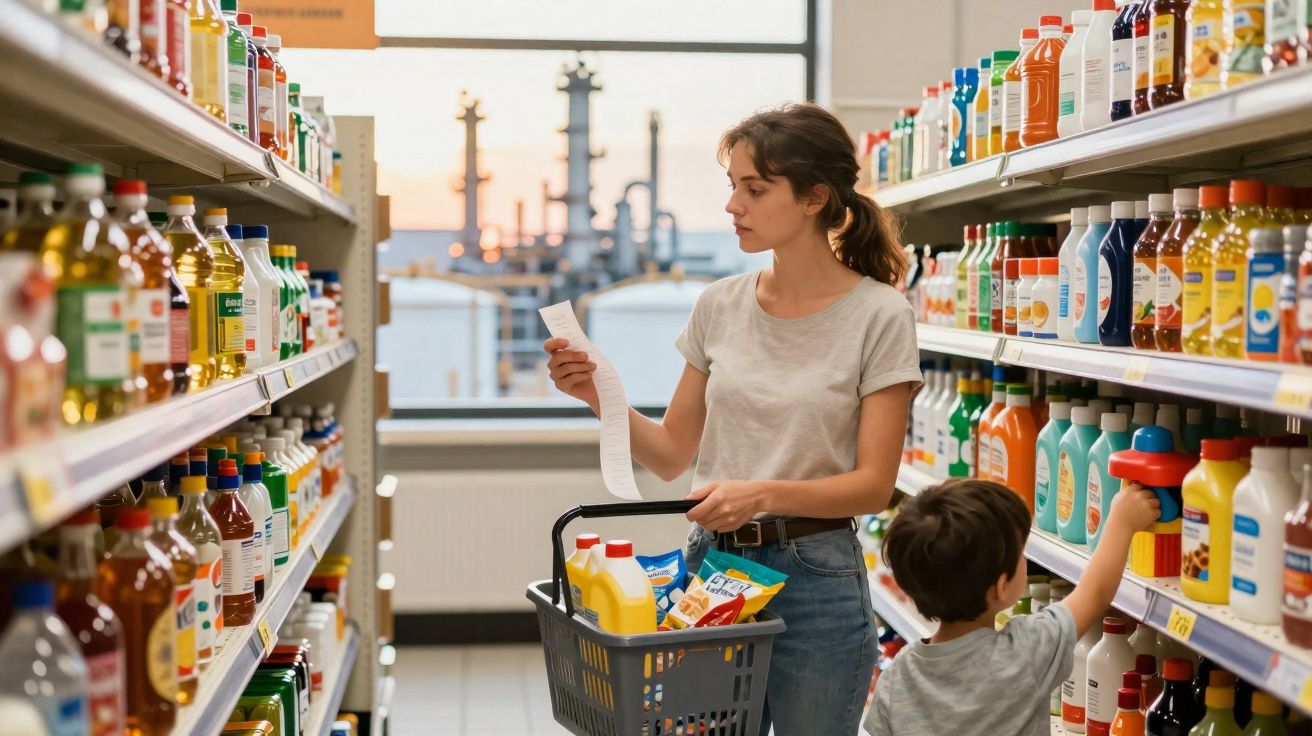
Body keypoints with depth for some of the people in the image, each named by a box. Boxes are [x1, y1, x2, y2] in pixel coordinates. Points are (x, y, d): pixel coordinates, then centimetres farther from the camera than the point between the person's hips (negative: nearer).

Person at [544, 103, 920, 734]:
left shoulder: (877, 315, -8)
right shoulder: (720, 306, 4)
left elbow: (873, 485, -10)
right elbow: (672, 454, 10)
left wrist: (763, 494, -24)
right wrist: (602, 397, -7)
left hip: (814, 577, -4)